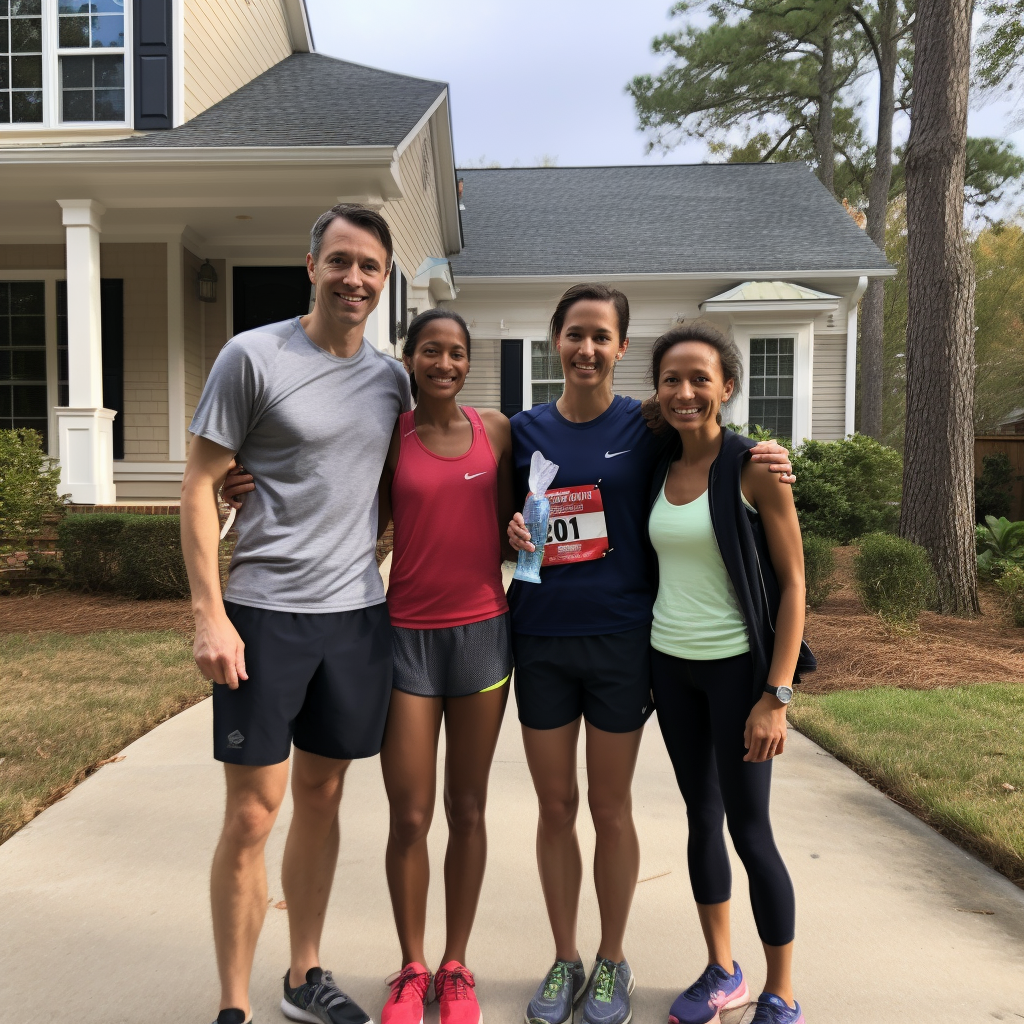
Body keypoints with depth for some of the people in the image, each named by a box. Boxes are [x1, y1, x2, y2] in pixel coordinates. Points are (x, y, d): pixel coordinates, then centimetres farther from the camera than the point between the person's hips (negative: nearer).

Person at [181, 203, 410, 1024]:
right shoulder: (254, 356, -5)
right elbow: (199, 484, -6)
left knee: (322, 796, 15)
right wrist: (210, 615, -12)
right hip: (264, 613, -4)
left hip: (357, 611, 5)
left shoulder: (391, 377, 9)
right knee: (254, 812, 2)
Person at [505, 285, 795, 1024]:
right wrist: (513, 534, -10)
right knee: (555, 806, 11)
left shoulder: (647, 428, -1)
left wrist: (766, 470, -13)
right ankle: (564, 961, 32)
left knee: (611, 807, 10)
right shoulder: (527, 430, 4)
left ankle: (612, 963, 32)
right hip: (541, 638, 2)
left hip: (620, 638, -2)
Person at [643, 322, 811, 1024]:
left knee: (748, 827, 3)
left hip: (737, 667, -5)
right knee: (701, 816, 15)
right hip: (671, 664, 5)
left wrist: (776, 696, -15)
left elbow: (792, 584, -11)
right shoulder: (658, 469, 6)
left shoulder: (755, 468, -10)